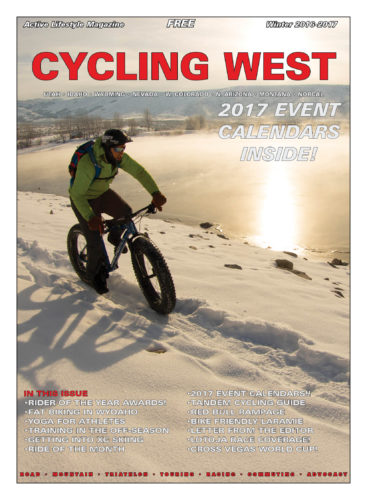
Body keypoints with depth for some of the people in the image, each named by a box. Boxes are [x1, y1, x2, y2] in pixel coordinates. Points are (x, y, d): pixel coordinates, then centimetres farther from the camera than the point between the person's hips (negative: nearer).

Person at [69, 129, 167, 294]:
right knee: (95, 243, -10)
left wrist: (156, 193, -32)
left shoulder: (118, 157, -18)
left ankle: (114, 237, 15)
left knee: (126, 212, -18)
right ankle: (94, 274, 17)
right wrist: (90, 217, -51)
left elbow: (139, 172, -18)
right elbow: (77, 194, -36)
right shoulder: (88, 163, -36)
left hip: (102, 193, 6)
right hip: (83, 200, -6)